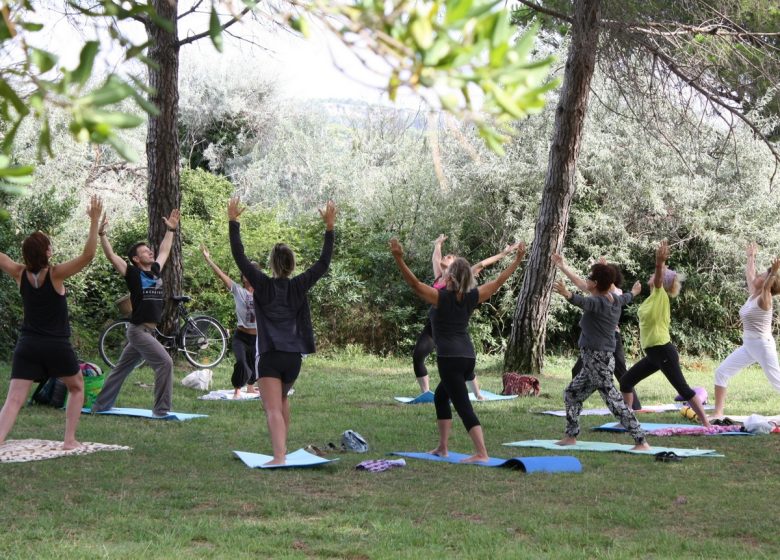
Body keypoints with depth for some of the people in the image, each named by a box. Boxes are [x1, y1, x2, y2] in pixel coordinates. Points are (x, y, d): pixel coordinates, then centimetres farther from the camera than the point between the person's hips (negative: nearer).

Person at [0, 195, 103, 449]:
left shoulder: (20, 274, -3)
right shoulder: (56, 274, -13)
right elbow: (88, 255, -21)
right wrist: (94, 221, -22)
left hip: (27, 345, 2)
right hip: (57, 346, -2)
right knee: (76, 388, 22)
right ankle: (70, 440, 15)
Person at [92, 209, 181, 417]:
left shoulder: (155, 270, 11)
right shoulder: (133, 273, -8)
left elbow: (164, 251, 27)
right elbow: (111, 256, -13)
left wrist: (171, 230, 28)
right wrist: (102, 234, -22)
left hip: (149, 331, 8)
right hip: (138, 331, -8)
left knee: (121, 369, 14)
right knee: (165, 362, -16)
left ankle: (101, 406, 23)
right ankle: (161, 410, -13)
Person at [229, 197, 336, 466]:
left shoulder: (263, 285, -5)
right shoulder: (299, 286, 0)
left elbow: (239, 257, -5)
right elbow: (323, 263, 7)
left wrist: (233, 222, -1)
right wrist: (329, 227, 7)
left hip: (269, 356, -4)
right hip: (294, 356, 4)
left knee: (273, 409, -13)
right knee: (282, 400, 29)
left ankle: (279, 456, -29)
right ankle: (282, 447, 37)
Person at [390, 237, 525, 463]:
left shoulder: (440, 297, -9)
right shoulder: (472, 297, 6)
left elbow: (415, 284, -20)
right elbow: (498, 281, 15)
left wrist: (399, 259, -27)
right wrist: (517, 260, 25)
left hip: (449, 358, -7)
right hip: (468, 357, 7)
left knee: (463, 406, -9)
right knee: (440, 396, 24)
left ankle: (481, 453, -18)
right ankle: (442, 447, 25)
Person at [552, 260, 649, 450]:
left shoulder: (597, 302, -16)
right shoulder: (615, 300, 10)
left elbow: (582, 302, -39)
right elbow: (625, 298, 34)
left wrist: (567, 294, -59)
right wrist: (634, 292, 57)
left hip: (597, 359, -10)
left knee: (613, 399, -12)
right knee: (572, 393, 18)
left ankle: (641, 441, -13)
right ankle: (571, 437, 24)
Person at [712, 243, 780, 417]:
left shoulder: (764, 299, -12)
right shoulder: (753, 295, 9)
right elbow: (749, 274, 25)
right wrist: (751, 256, 39)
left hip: (762, 345, -9)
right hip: (748, 346, 9)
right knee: (721, 372, 4)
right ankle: (718, 412, 7)